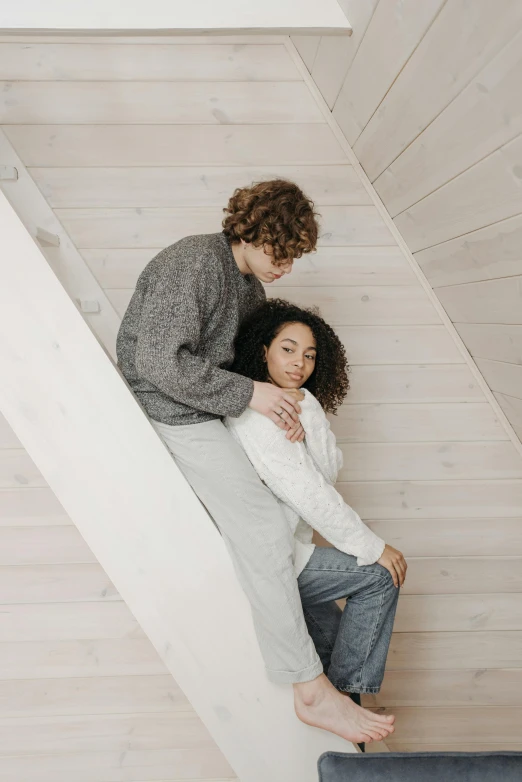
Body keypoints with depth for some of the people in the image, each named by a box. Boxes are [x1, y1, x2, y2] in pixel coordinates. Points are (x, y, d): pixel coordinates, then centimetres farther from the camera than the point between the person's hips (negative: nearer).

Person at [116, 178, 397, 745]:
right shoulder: (194, 262, -19)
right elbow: (158, 361, -26)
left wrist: (280, 407, 1)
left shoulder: (251, 283, 11)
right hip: (169, 407, -10)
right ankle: (310, 689, -9)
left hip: (206, 402, 10)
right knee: (263, 528, -19)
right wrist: (247, 393, -22)